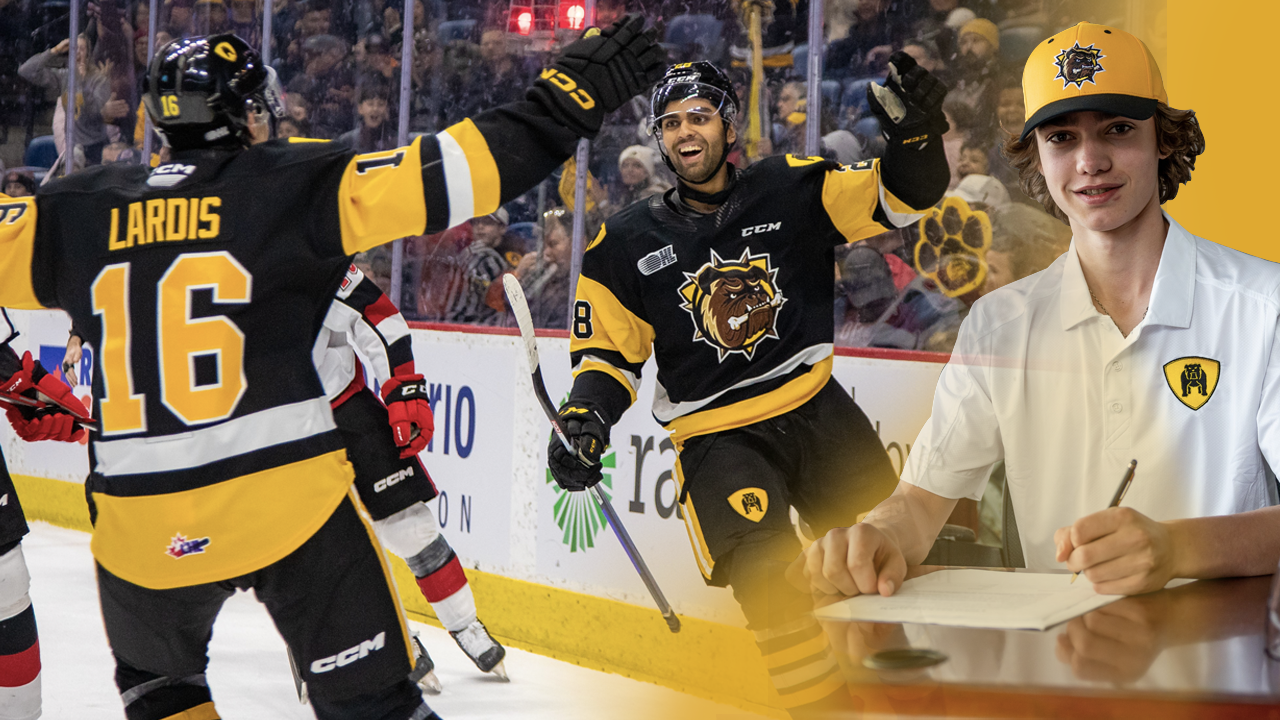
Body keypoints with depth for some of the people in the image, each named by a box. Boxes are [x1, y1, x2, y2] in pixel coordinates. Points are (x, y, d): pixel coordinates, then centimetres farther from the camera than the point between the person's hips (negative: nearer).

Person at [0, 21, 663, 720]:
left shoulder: (79, 211, 6)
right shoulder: (290, 184, -3)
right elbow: (437, 175, -10)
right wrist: (567, 100, -8)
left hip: (139, 525, 3)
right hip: (286, 499, -3)